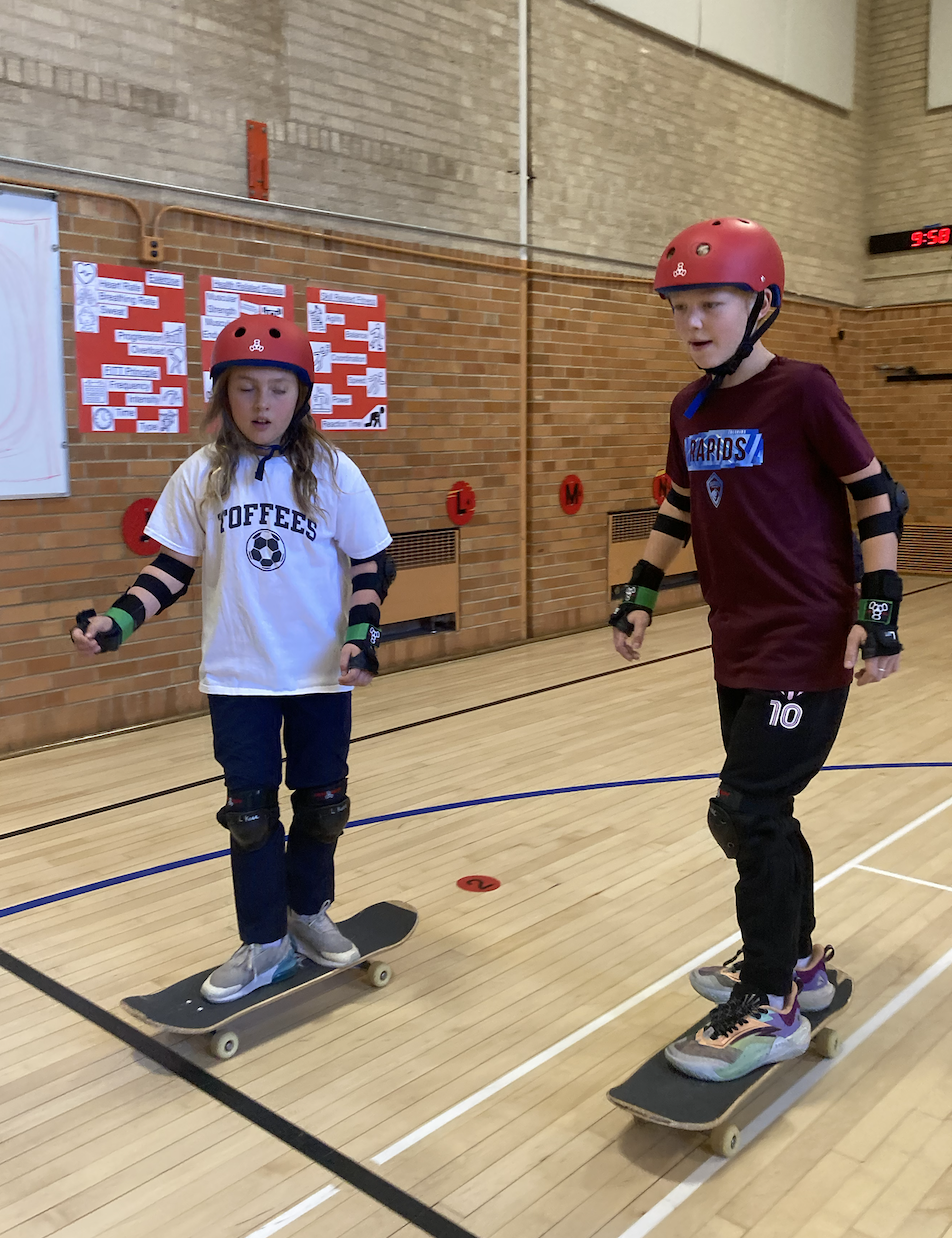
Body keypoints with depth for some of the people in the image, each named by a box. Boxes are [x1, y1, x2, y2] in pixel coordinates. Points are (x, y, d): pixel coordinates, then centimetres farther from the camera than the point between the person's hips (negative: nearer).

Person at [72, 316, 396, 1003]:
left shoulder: (333, 473, -7)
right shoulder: (200, 477, -4)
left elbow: (373, 563, -1)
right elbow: (174, 566, 3)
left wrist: (361, 634, -14)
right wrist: (118, 619, -11)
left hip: (322, 675, 0)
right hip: (238, 678, 1)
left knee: (322, 803, 12)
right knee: (250, 810, 7)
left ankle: (308, 912, 37)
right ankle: (265, 945, 23)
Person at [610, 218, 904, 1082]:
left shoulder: (802, 392, -12)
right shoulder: (690, 410, 8)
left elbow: (878, 498, -8)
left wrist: (879, 610, -13)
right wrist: (641, 594, 17)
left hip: (809, 644, -7)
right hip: (738, 648, 7)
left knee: (747, 811, -8)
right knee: (762, 811, 15)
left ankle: (771, 1007, 7)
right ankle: (798, 959, 34)